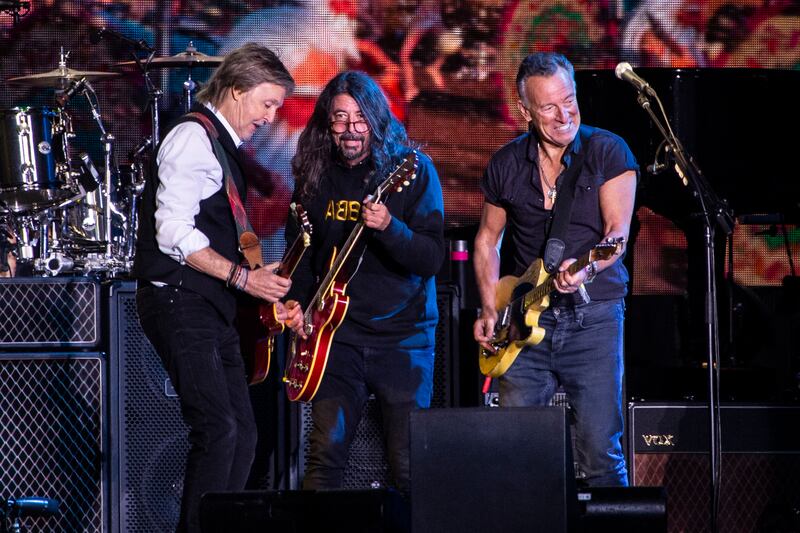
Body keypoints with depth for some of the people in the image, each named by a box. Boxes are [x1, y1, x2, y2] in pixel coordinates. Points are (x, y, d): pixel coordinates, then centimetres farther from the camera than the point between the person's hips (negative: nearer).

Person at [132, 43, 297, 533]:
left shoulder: (225, 145, 20)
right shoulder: (194, 137, -10)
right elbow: (174, 234, -18)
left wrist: (266, 291, 15)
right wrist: (242, 277, -17)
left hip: (212, 307, 10)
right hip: (179, 303, -10)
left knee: (243, 434, 5)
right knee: (218, 429, -18)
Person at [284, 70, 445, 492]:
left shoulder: (412, 170, -6)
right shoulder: (315, 175, 6)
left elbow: (432, 258, -13)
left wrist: (389, 228, -30)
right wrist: (297, 300, 2)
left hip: (402, 334, -3)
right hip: (338, 334, 3)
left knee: (408, 464, -3)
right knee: (326, 450, -8)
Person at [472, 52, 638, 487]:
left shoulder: (607, 152, -2)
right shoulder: (506, 164, 8)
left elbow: (618, 231, -11)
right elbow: (488, 238, 19)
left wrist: (586, 268, -31)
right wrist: (489, 309, 7)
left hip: (593, 316, -3)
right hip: (526, 322, 3)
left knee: (601, 455, -6)